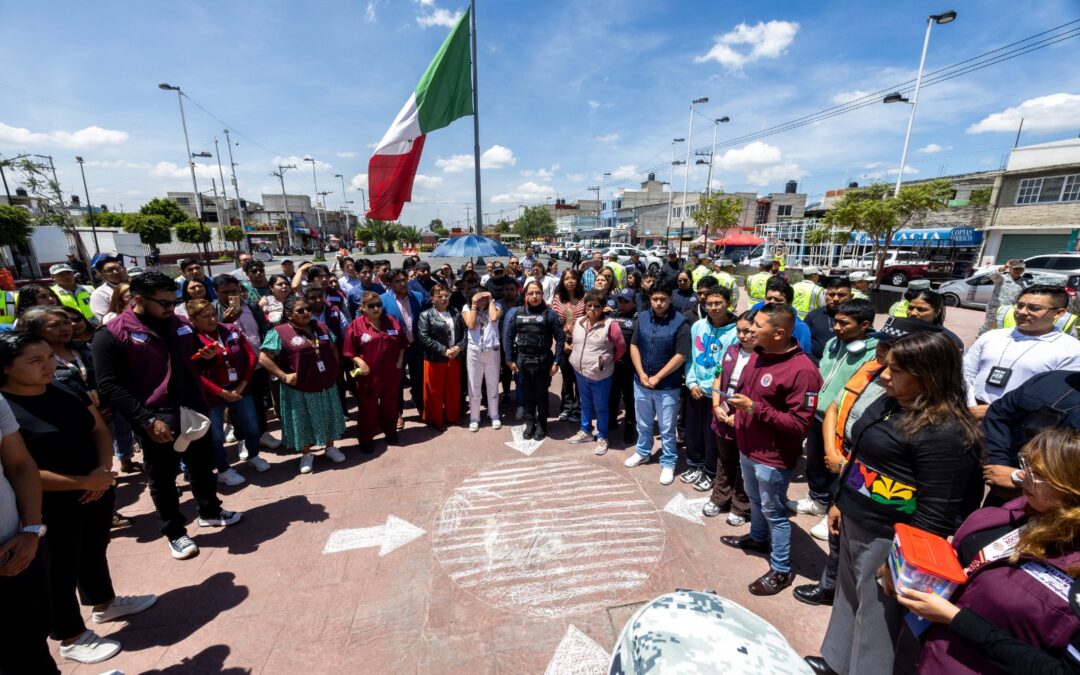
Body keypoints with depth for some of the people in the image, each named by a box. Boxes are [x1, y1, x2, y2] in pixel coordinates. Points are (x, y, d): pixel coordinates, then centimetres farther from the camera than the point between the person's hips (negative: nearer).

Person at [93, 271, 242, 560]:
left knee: (203, 465, 19)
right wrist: (146, 420, -23)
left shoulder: (179, 324, 7)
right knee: (163, 477, 12)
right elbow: (110, 387, -17)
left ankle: (210, 511, 40)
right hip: (157, 419, -5)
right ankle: (175, 532, 28)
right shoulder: (112, 335, -12)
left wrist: (205, 356, -4)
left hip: (194, 411, 6)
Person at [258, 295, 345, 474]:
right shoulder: (279, 332, -13)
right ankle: (306, 454, 30)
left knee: (328, 418, 17)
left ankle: (330, 448, 36)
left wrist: (336, 368, 7)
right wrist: (283, 376, -19)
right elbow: (264, 358, -14)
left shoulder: (321, 326, 4)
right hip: (300, 390, -4)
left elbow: (333, 348, 16)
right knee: (304, 422, 11)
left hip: (327, 385, 5)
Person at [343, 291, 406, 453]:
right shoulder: (356, 324, -7)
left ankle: (390, 431, 36)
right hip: (368, 375, -3)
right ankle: (366, 439, 22)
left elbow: (401, 344, 10)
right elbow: (349, 350, -6)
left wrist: (400, 361, 2)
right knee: (367, 407, 8)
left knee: (390, 404, 17)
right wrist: (359, 362, -19)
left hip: (391, 373, 3)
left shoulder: (392, 321, 3)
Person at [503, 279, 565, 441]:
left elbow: (560, 338, -7)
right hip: (523, 360, 2)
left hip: (543, 361, -2)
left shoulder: (549, 313, -7)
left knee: (541, 394, 12)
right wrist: (509, 359, -1)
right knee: (527, 394, 14)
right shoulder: (517, 313, 0)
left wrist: (556, 361, -10)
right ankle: (530, 424, 33)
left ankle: (541, 425, 30)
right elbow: (508, 337, 3)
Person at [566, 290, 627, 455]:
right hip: (580, 372, 5)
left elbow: (621, 347, -8)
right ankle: (585, 431, 39)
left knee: (600, 407, 9)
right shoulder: (578, 322, 2)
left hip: (601, 375, -5)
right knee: (585, 404, 22)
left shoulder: (610, 325, -16)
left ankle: (602, 438, 26)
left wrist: (609, 360, 1)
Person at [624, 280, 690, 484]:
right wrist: (641, 374, -7)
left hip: (667, 386, -4)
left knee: (667, 429, 9)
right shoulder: (642, 318, 1)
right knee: (643, 423, 21)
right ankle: (642, 452, 42)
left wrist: (657, 377, -14)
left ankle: (668, 463, 27)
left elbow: (681, 355, -15)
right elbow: (634, 346, 4)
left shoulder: (680, 322, -13)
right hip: (641, 382, 4)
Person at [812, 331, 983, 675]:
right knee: (846, 602, 25)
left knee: (874, 621, 12)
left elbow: (936, 514, -21)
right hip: (854, 525, 8)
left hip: (888, 539, -8)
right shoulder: (888, 404, 3)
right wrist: (840, 502, 18)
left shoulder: (945, 433, -23)